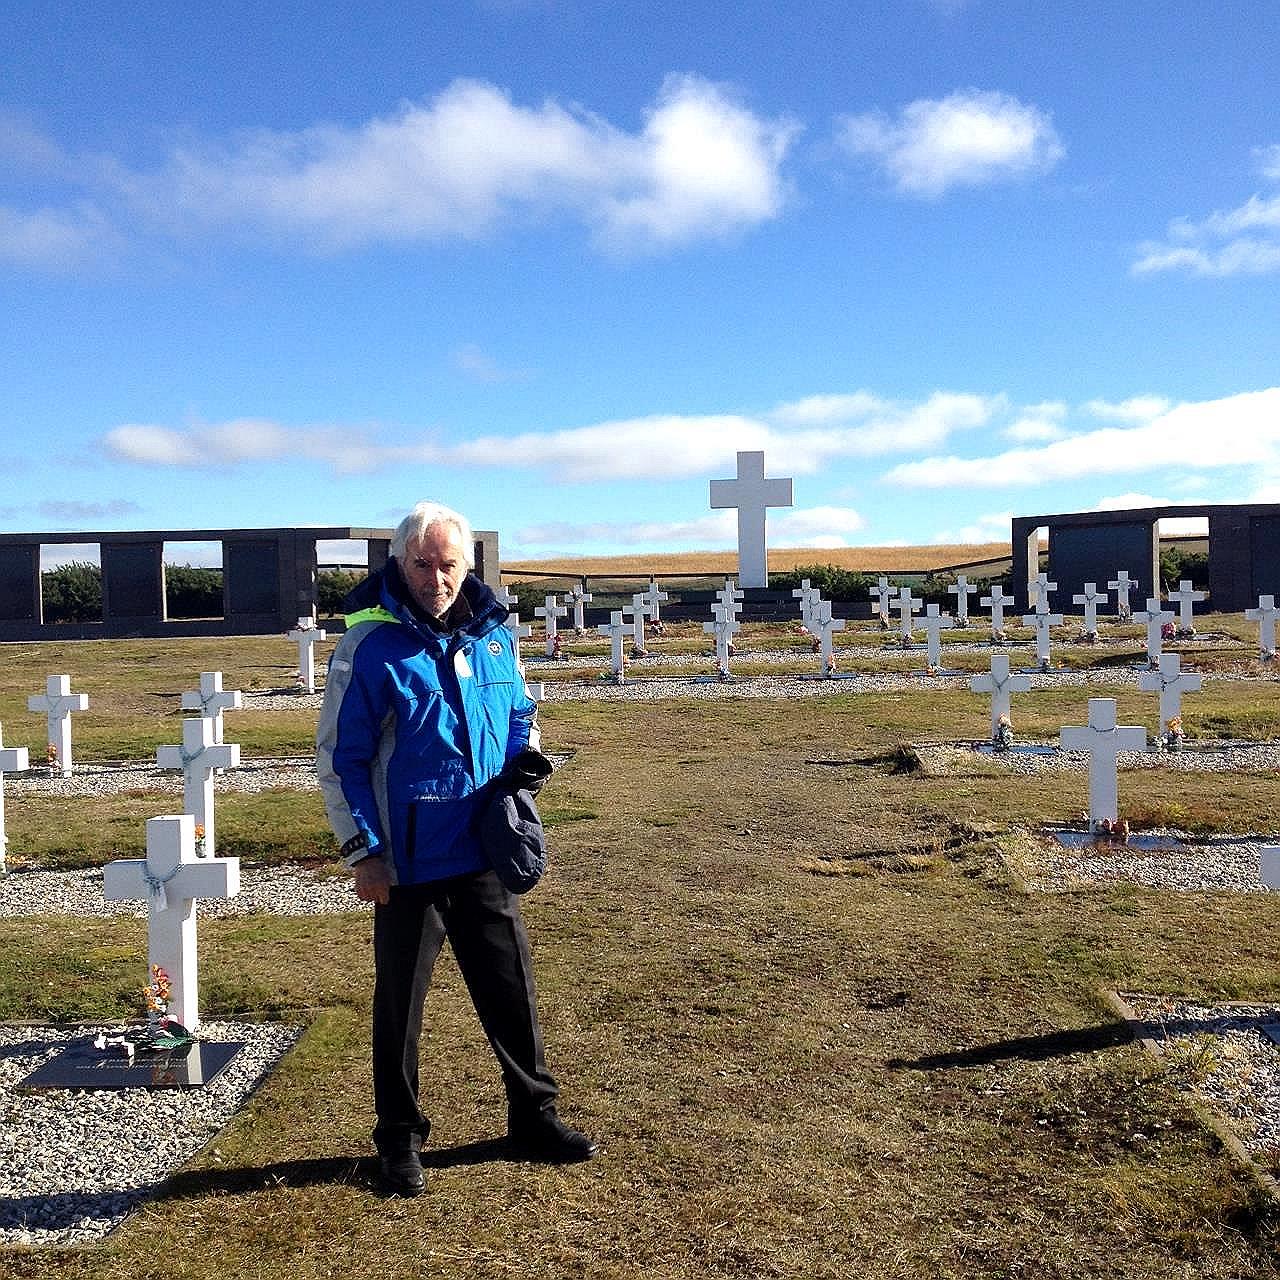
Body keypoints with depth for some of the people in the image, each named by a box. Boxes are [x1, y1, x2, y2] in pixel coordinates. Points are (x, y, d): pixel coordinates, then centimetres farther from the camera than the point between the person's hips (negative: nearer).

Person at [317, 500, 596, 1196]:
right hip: (409, 862, -4)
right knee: (400, 999, 10)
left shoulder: (492, 632, 4)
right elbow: (338, 757, -8)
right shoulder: (369, 644, -11)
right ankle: (399, 1137, 27)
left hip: (485, 853, 4)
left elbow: (521, 716, 18)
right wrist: (362, 853, -10)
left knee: (511, 985, 13)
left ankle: (534, 1115, 31)